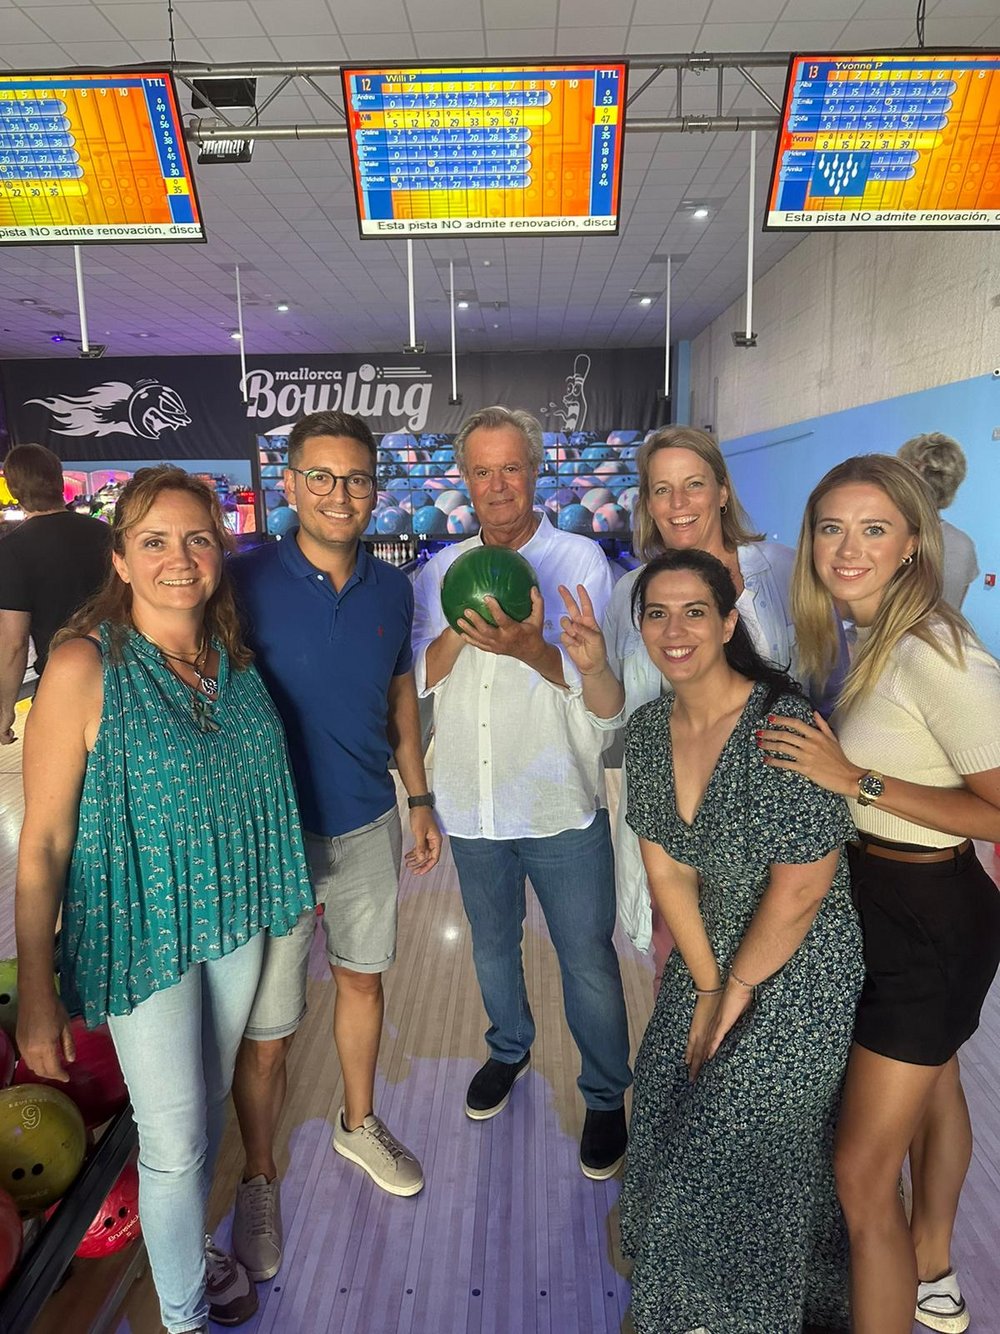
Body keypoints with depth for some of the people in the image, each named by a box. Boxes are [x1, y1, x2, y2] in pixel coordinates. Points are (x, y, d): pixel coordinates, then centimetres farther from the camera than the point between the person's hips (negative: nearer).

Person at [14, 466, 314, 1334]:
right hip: (142, 929, -5)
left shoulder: (233, 653, -4)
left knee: (211, 1104, 24)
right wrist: (36, 994, -13)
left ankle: (191, 1250, 52)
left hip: (236, 915, 5)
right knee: (174, 1139, 10)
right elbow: (42, 843, -16)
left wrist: (289, 888, 15)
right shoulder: (85, 667, -20)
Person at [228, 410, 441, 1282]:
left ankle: (359, 1125, 48)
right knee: (265, 1032, 7)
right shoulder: (244, 582, -14)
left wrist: (420, 799, 13)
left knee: (362, 979, 22)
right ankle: (259, 1179, 35)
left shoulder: (393, 589, 1)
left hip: (369, 825, 5)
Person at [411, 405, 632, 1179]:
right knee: (492, 946, 23)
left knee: (588, 961, 7)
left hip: (560, 804, -3)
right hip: (473, 804, 4)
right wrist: (460, 628, -18)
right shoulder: (440, 572, 3)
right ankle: (510, 1049, 50)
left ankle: (606, 1097, 32)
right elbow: (417, 681, 0)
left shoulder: (581, 560, -7)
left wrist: (529, 649, -32)